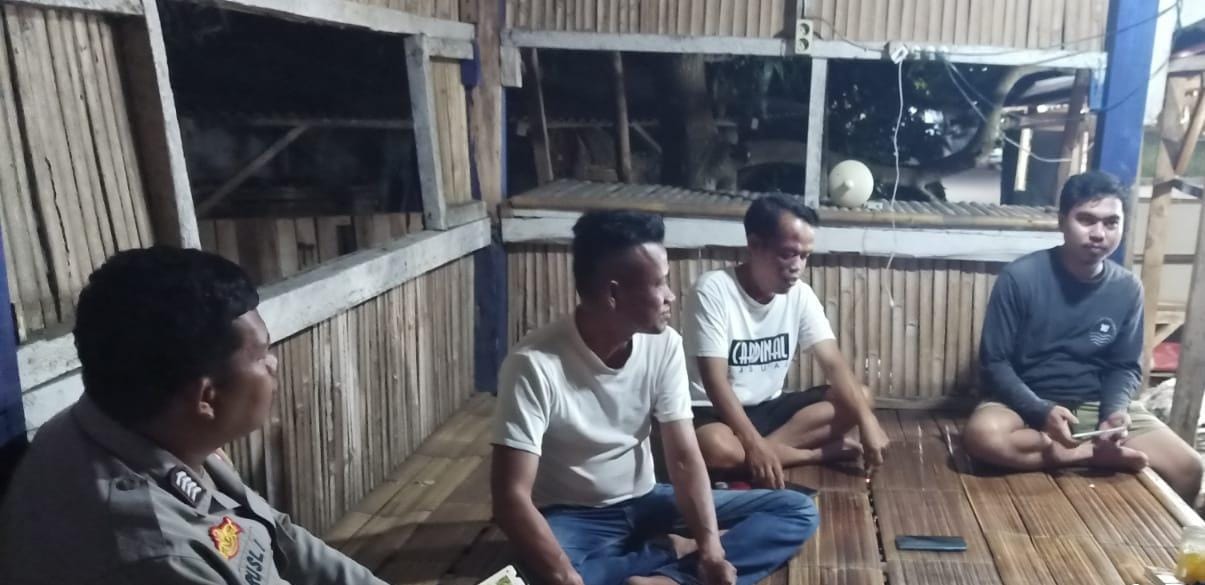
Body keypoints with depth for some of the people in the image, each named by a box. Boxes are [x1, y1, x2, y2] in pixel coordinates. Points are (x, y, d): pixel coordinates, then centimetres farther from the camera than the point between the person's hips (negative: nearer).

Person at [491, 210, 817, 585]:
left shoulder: (664, 344, -9)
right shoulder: (535, 364, -24)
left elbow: (685, 458, -9)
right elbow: (511, 498, -26)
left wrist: (712, 548, -25)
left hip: (645, 504, 6)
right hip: (573, 518, -5)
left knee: (796, 511, -8)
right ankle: (674, 553, -19)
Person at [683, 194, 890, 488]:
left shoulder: (800, 294, -3)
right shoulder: (713, 290, -20)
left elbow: (834, 363, -7)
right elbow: (715, 381, -25)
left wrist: (867, 421, -23)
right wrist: (755, 445, -34)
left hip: (769, 408, 6)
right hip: (715, 411, -5)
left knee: (859, 398, -8)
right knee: (717, 449, -39)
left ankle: (770, 449, -19)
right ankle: (818, 453, -16)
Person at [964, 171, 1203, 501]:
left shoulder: (1128, 289, -1)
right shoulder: (1020, 277, -14)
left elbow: (1126, 366, 8)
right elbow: (994, 363, -12)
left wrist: (1115, 409, -14)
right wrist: (1042, 411, -26)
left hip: (1097, 405, 4)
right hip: (1028, 404, -3)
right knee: (983, 434, -36)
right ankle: (1094, 453, -17)